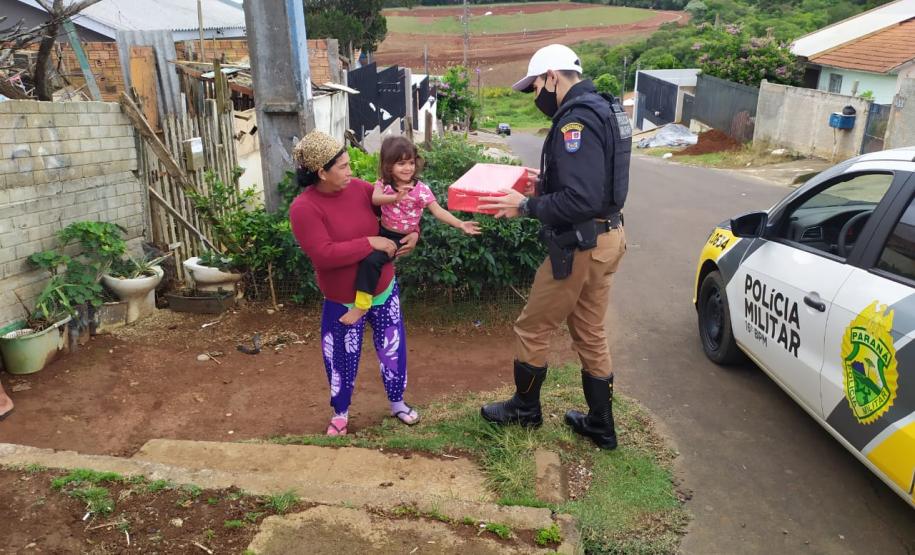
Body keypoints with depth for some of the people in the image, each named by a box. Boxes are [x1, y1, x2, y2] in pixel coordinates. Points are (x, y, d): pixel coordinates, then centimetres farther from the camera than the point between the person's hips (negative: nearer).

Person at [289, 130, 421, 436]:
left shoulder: (358, 188, -6)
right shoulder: (303, 208, -21)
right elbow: (324, 255, -29)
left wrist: (413, 233, -12)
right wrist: (371, 242, -27)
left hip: (384, 289, 4)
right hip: (344, 303, -4)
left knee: (393, 350, 17)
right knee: (342, 361, 13)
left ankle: (397, 402, 41)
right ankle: (340, 413, 39)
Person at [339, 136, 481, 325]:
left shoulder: (421, 189, -12)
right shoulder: (383, 184, -5)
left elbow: (438, 211, -15)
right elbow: (375, 199, -25)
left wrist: (460, 224, -28)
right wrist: (395, 197, -46)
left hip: (401, 238, -5)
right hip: (383, 231, 5)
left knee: (371, 259, -24)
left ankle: (361, 305, -14)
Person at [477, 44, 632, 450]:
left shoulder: (575, 120, -21)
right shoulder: (602, 109, 11)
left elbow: (582, 200, -29)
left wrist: (526, 206, -18)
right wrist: (546, 182, 14)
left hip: (581, 245, -10)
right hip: (606, 237, 10)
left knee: (532, 328, 9)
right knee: (590, 333, 19)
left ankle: (525, 408, 30)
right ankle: (600, 426, 31)